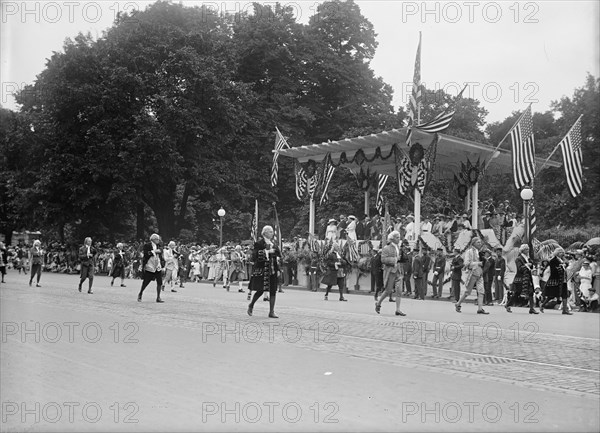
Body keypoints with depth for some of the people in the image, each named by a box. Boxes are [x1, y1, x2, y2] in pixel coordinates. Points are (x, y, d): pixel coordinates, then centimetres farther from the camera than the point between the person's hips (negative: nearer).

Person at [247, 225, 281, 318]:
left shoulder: (272, 243, 15)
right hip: (262, 269, -6)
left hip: (272, 269, 6)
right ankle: (251, 305, 23)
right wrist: (266, 252, -20)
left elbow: (279, 254, 16)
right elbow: (254, 256, -13)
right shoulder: (259, 243, -5)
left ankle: (271, 312, 6)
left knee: (273, 290, 1)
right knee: (261, 290, -4)